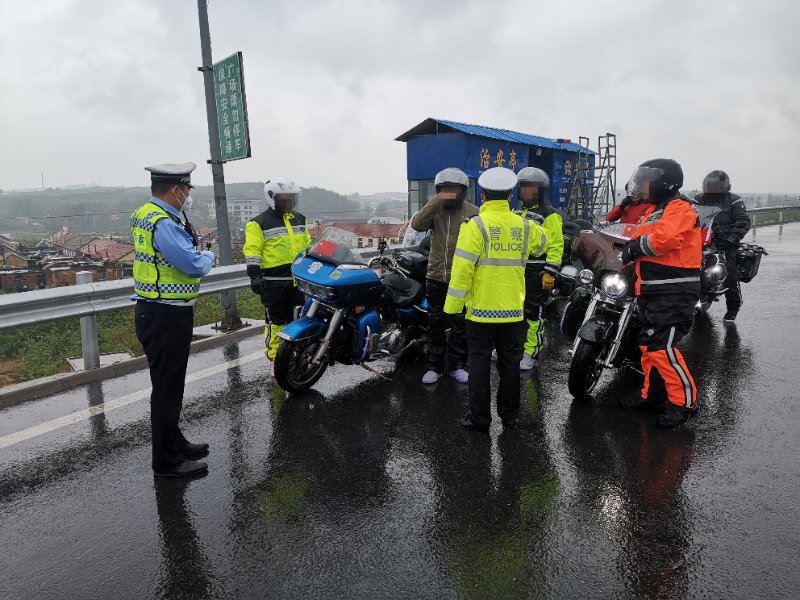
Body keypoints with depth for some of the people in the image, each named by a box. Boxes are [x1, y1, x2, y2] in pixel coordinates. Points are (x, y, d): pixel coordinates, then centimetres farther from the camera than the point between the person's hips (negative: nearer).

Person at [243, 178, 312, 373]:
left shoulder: (300, 220, 15)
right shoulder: (260, 223, -5)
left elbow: (308, 247, 23)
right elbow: (252, 252, -9)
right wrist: (254, 276, -16)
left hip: (299, 279, 6)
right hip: (274, 282, -6)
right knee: (275, 321, 0)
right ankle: (275, 360, 9)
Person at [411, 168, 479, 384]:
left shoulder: (473, 213, -4)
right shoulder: (434, 210, 2)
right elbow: (417, 224, -17)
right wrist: (437, 200, -23)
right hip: (436, 277, 2)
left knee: (460, 325, 9)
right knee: (435, 324, 11)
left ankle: (457, 364, 24)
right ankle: (434, 365, 21)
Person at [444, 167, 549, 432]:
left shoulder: (476, 226, -11)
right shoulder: (524, 226, 4)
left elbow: (463, 269, -15)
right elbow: (542, 242, 28)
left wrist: (453, 306, -9)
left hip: (481, 310, -4)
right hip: (513, 311, 4)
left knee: (480, 364, 5)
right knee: (510, 364, 13)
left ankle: (479, 418, 12)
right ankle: (509, 416, 24)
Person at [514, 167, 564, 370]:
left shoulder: (549, 215, -6)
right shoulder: (516, 213, 17)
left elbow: (556, 246, -11)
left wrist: (550, 273, -18)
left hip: (536, 273, -7)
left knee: (533, 314, -1)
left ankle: (530, 353, 8)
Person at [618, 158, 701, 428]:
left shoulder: (679, 207, -11)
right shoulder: (654, 210, 20)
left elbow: (664, 239, -27)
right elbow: (641, 239, 19)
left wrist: (637, 245, -12)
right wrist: (632, 246, -2)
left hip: (674, 292, -10)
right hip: (653, 290, 10)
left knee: (661, 346, -15)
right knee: (648, 343, 15)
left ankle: (684, 401, -3)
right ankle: (650, 393, 27)